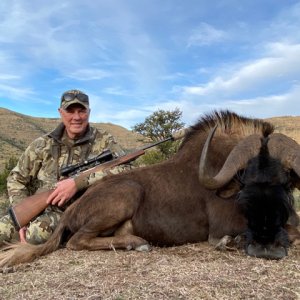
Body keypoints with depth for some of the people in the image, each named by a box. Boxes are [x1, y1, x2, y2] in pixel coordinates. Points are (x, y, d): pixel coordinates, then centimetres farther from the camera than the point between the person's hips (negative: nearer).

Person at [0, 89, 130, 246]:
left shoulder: (104, 141, -2)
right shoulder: (43, 144, 5)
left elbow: (124, 168, -18)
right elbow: (16, 179, 10)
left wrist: (77, 183, -25)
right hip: (36, 211, 3)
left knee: (39, 232, -32)